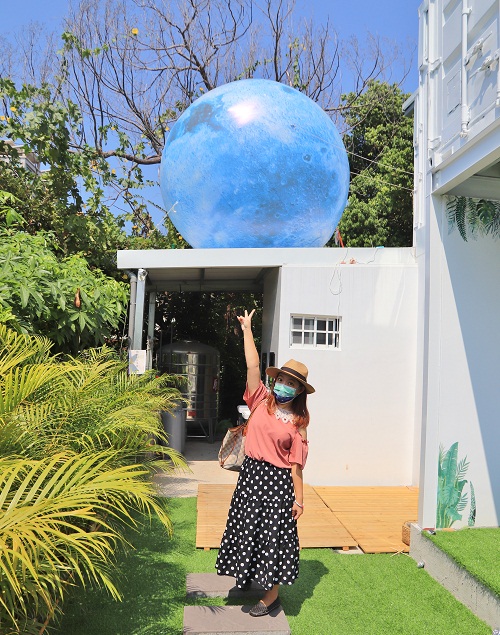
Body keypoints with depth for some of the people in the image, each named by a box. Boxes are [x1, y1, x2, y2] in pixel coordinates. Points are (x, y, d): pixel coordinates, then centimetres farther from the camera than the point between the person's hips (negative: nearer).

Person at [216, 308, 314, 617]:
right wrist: (247, 329, -7)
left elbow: (295, 464, -6)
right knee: (246, 528, 13)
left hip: (278, 481, -3)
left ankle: (271, 596, 18)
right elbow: (253, 366, -7)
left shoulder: (298, 421, -5)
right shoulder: (261, 400, 0)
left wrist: (299, 500, -6)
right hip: (251, 474, 3)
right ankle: (246, 578, 36)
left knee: (274, 536, 3)